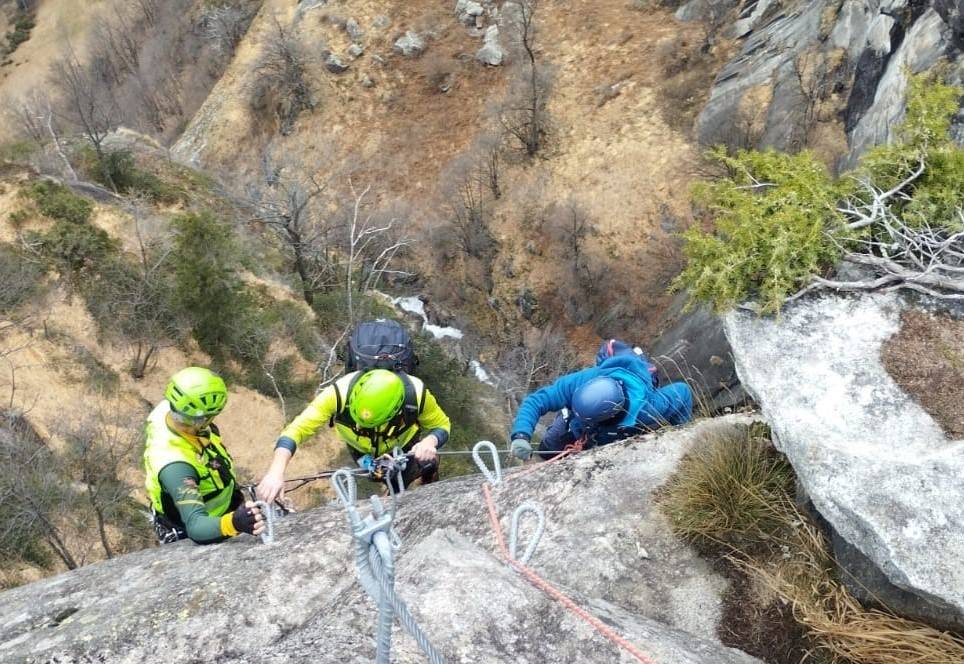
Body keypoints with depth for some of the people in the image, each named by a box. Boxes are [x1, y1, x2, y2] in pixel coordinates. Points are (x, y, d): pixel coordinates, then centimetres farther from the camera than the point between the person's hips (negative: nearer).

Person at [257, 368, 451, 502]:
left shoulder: (416, 394, -40)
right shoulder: (340, 392, -43)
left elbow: (442, 425, -20)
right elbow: (298, 428, -41)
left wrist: (430, 441, -43)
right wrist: (276, 472, -54)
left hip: (403, 447, 0)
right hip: (362, 450, 0)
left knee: (428, 464, -15)